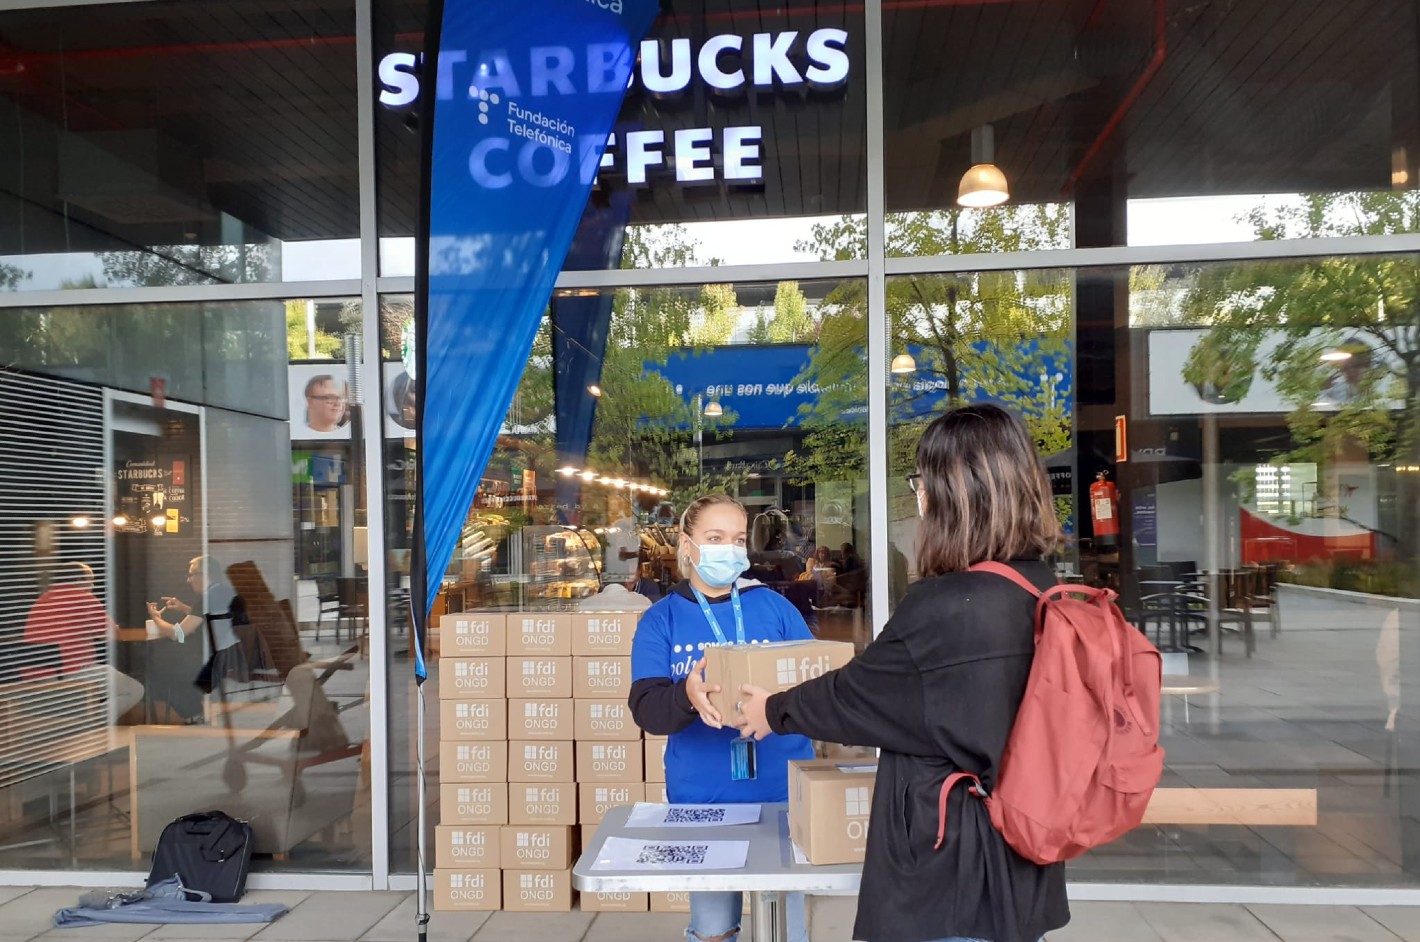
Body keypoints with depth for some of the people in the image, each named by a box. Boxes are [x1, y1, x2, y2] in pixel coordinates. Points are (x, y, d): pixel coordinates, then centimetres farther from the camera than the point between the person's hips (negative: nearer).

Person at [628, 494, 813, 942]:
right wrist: (687, 696, -34)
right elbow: (646, 710, -12)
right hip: (703, 798, 0)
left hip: (782, 791, 1)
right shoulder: (660, 620, 0)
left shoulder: (774, 606, 2)